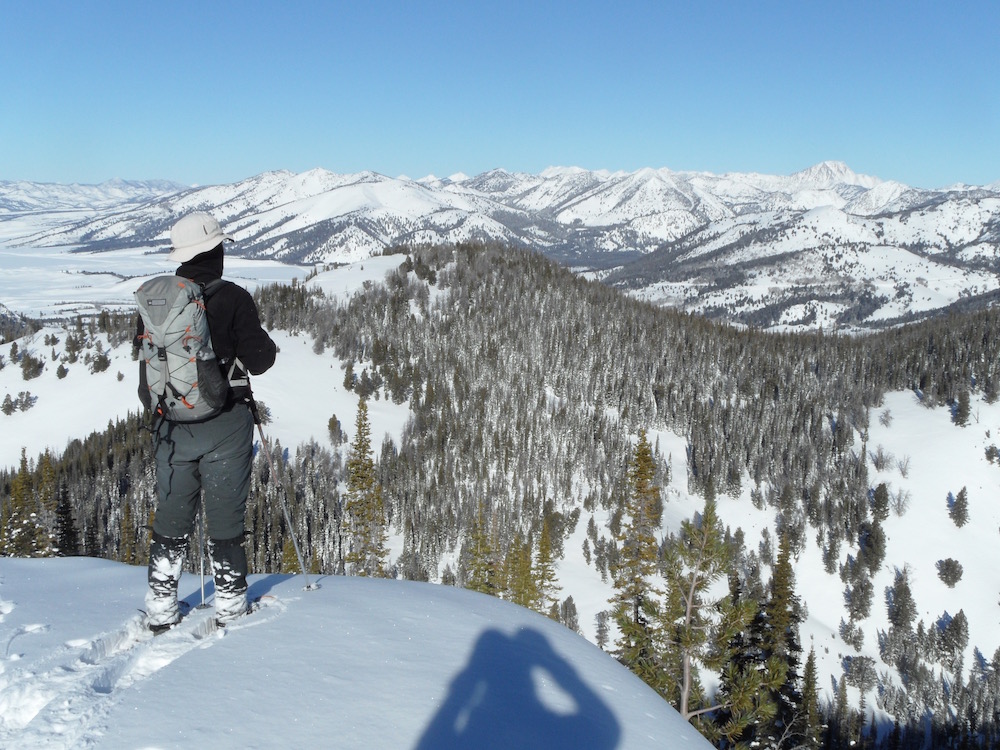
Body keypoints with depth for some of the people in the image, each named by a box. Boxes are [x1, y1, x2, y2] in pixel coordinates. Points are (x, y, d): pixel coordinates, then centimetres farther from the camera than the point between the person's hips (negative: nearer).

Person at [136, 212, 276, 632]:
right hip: (224, 426, -3)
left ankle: (160, 612, 21)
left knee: (171, 519, 14)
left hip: (170, 427, 4)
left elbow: (145, 359, 8)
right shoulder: (232, 299, -12)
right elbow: (260, 360, -11)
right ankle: (230, 610, 17)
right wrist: (264, 344, 11)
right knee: (225, 519, 8)